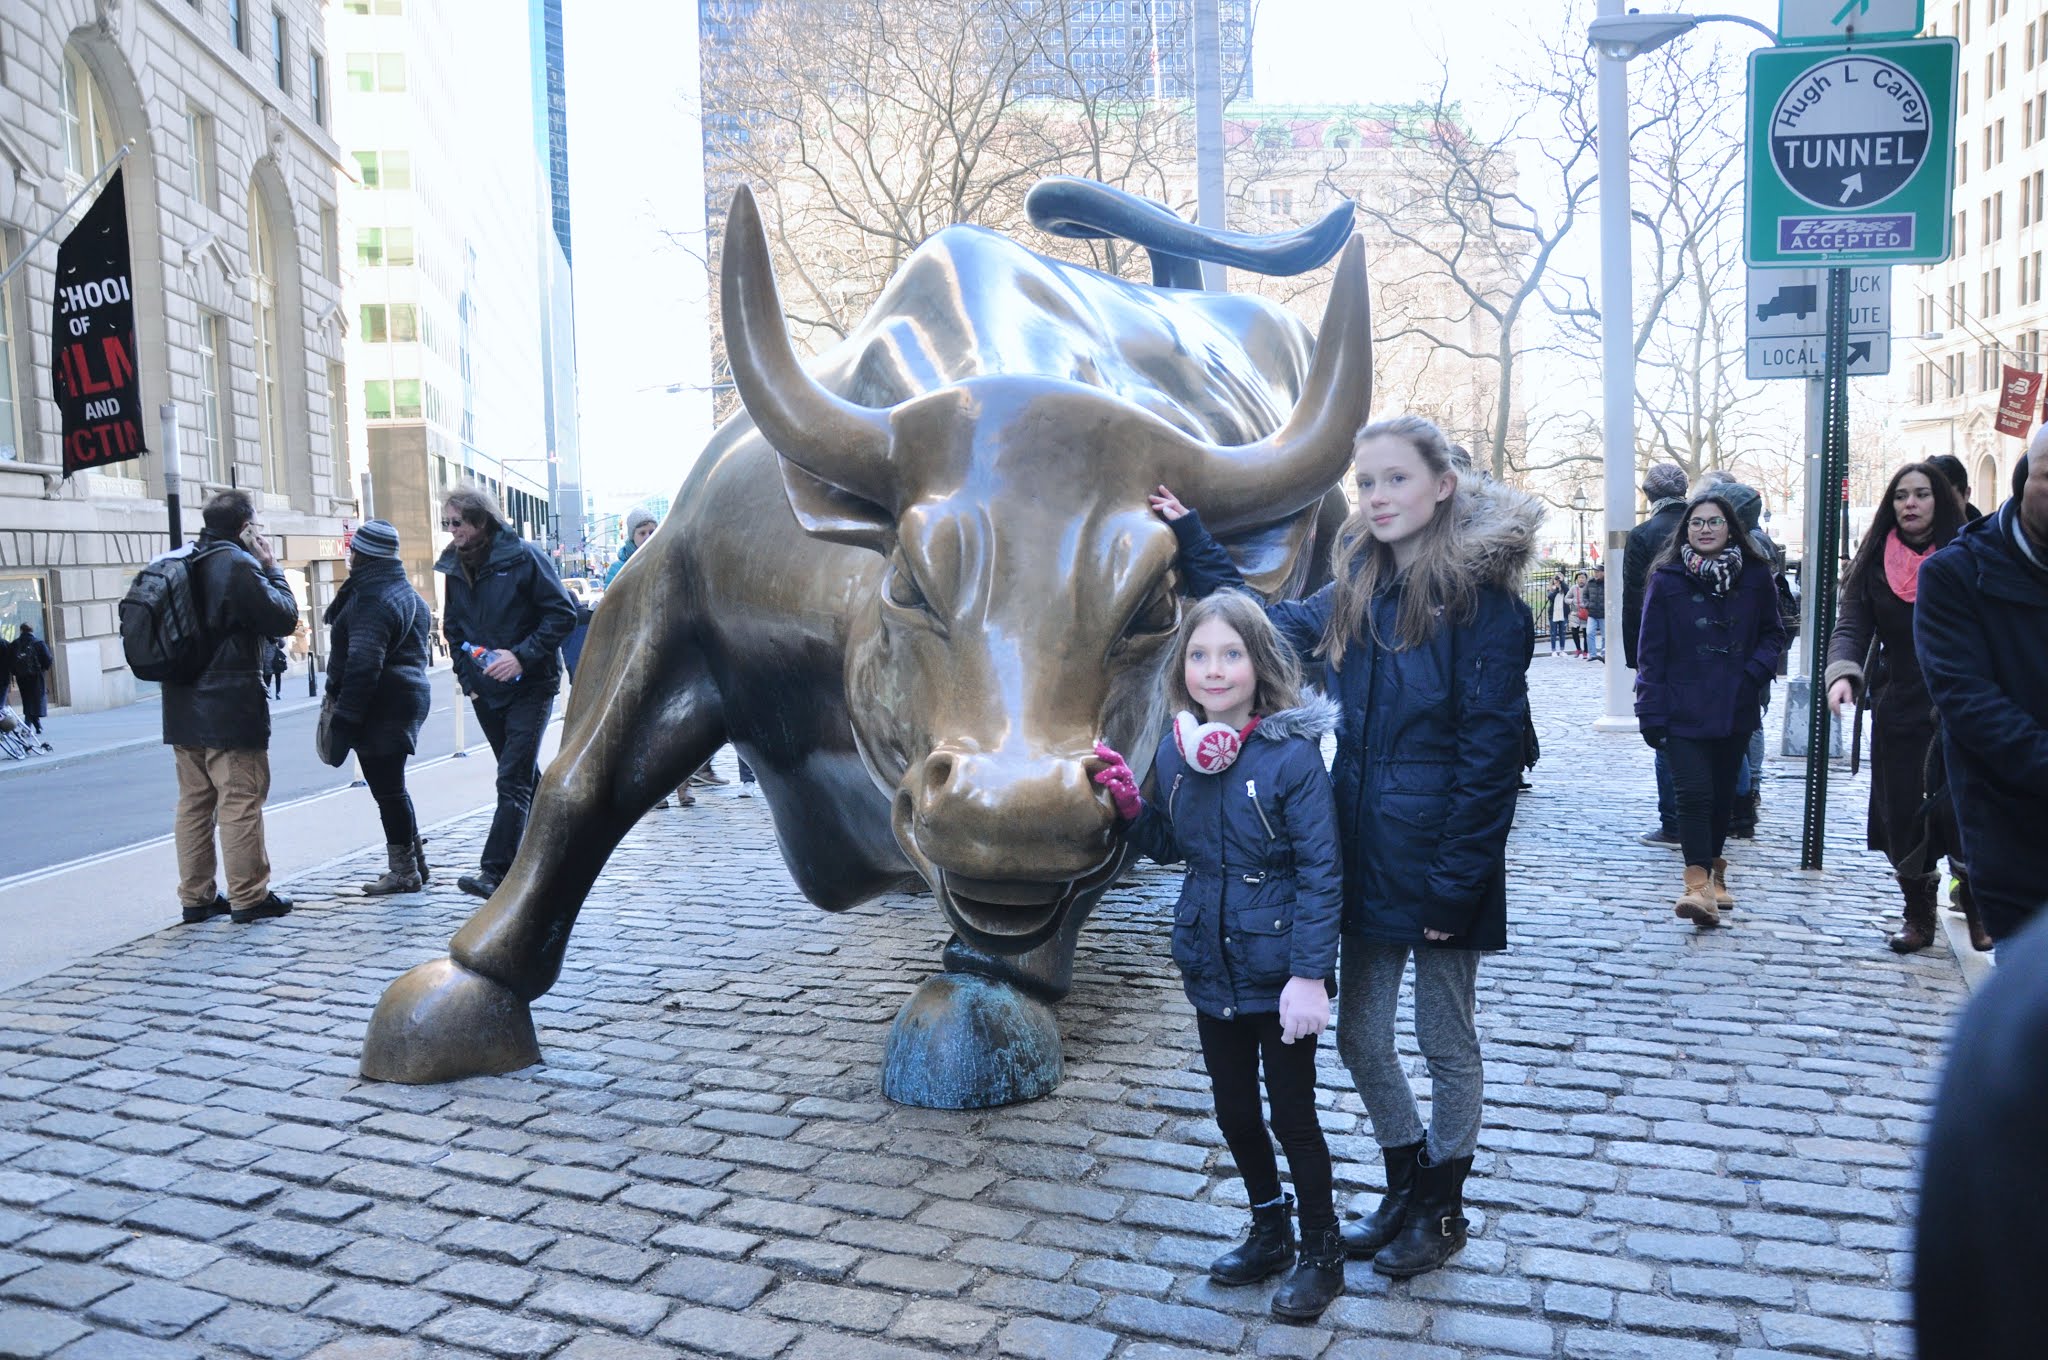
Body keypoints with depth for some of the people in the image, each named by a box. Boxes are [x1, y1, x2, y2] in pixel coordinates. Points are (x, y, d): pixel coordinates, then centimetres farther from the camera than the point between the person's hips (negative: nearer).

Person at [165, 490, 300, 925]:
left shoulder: (183, 566, 12)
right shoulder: (239, 565, -13)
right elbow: (283, 616, -11)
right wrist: (272, 567, 0)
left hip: (185, 708, 8)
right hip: (232, 708, -8)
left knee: (194, 800, 11)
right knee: (241, 800, -3)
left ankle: (196, 897, 17)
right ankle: (249, 897, 1)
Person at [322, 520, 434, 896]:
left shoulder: (372, 600, -17)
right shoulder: (406, 593, 16)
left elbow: (363, 665, -23)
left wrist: (344, 717, -20)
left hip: (381, 709, -10)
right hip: (410, 694, 10)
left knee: (387, 789, -3)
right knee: (391, 787, 17)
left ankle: (404, 871, 5)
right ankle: (413, 863, 23)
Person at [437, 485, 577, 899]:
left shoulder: (523, 557, -10)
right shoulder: (454, 569, 8)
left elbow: (563, 614, -12)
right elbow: (453, 629, 21)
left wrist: (521, 656, -21)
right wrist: (466, 675, 8)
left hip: (530, 686, -6)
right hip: (486, 692, 6)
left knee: (513, 780, -13)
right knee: (524, 775, 15)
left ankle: (495, 872, -17)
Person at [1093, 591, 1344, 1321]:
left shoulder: (1292, 753, -18)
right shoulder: (1177, 752, -1)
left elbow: (1321, 871, -17)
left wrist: (1309, 974, -20)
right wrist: (1130, 804, -6)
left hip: (1277, 970, -5)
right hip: (1211, 965, 6)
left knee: (1292, 1114, 8)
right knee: (1233, 1109, 19)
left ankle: (1321, 1253, 30)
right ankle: (1268, 1230, 42)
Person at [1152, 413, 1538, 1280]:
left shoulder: (1481, 597, -14)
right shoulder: (1355, 590, 6)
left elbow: (1489, 749, -16)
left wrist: (1455, 880, -18)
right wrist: (1191, 538, 18)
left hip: (1438, 857, -6)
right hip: (1365, 854, 6)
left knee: (1446, 1042, 12)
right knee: (1360, 1037, 15)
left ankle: (1443, 1211, 32)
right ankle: (1405, 1188, 37)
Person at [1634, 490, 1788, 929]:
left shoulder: (1755, 576, 3)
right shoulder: (1667, 580, -4)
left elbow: (1772, 633, 12)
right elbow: (1651, 651, -4)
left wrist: (1756, 671, -8)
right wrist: (1651, 712, -8)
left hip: (1735, 710, 3)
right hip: (1684, 711, -3)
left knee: (1722, 793, 14)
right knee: (1693, 793, -13)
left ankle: (1712, 869, 31)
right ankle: (1700, 883, -14)